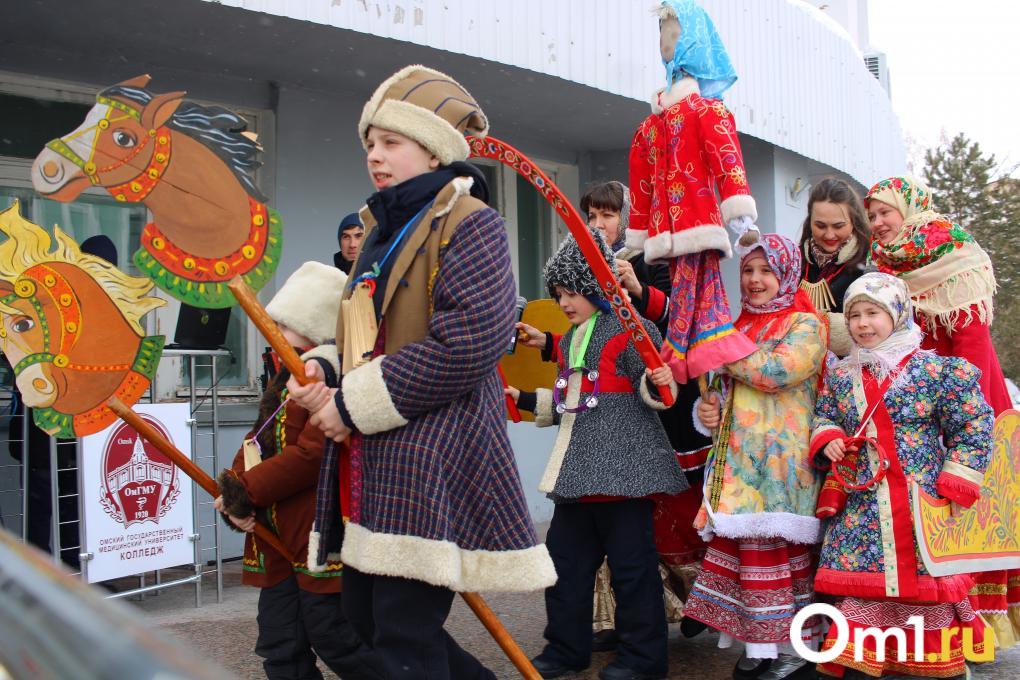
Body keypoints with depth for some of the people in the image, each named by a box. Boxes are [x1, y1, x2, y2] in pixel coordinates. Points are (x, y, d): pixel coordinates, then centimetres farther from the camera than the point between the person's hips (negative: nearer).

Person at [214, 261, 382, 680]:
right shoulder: (283, 381, 15)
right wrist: (235, 493, -6)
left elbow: (313, 453, -24)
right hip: (279, 539, 9)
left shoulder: (328, 373, -16)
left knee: (332, 638, 1)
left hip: (321, 536, -9)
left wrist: (246, 490, -17)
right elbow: (256, 442, 13)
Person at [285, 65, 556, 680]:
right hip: (373, 471, 10)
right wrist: (319, 376, 2)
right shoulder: (383, 231, 18)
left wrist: (354, 404, -16)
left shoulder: (466, 220, -8)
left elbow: (466, 346, -21)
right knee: (365, 616, 17)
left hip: (432, 463, -9)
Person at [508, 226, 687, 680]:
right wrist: (526, 400, 21)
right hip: (577, 468, 9)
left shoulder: (630, 329, -9)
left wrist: (658, 383, -31)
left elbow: (651, 394, -10)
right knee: (565, 557, 14)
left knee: (630, 562, 0)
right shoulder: (569, 340, 18)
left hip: (622, 466, -9)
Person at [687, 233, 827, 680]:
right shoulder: (740, 324, 20)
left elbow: (776, 372, -18)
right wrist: (708, 408, 5)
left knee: (776, 549, -7)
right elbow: (724, 388, 27)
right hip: (738, 458, 7)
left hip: (780, 458, -7)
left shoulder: (805, 323, -1)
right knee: (741, 544, 5)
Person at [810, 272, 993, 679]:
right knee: (860, 583, 3)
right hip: (861, 504, 3)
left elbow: (972, 429, -3)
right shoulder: (840, 376, 9)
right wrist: (828, 439, -2)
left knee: (926, 581, 3)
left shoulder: (937, 369, -4)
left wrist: (954, 486, -7)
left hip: (922, 502, -3)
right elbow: (824, 417, 21)